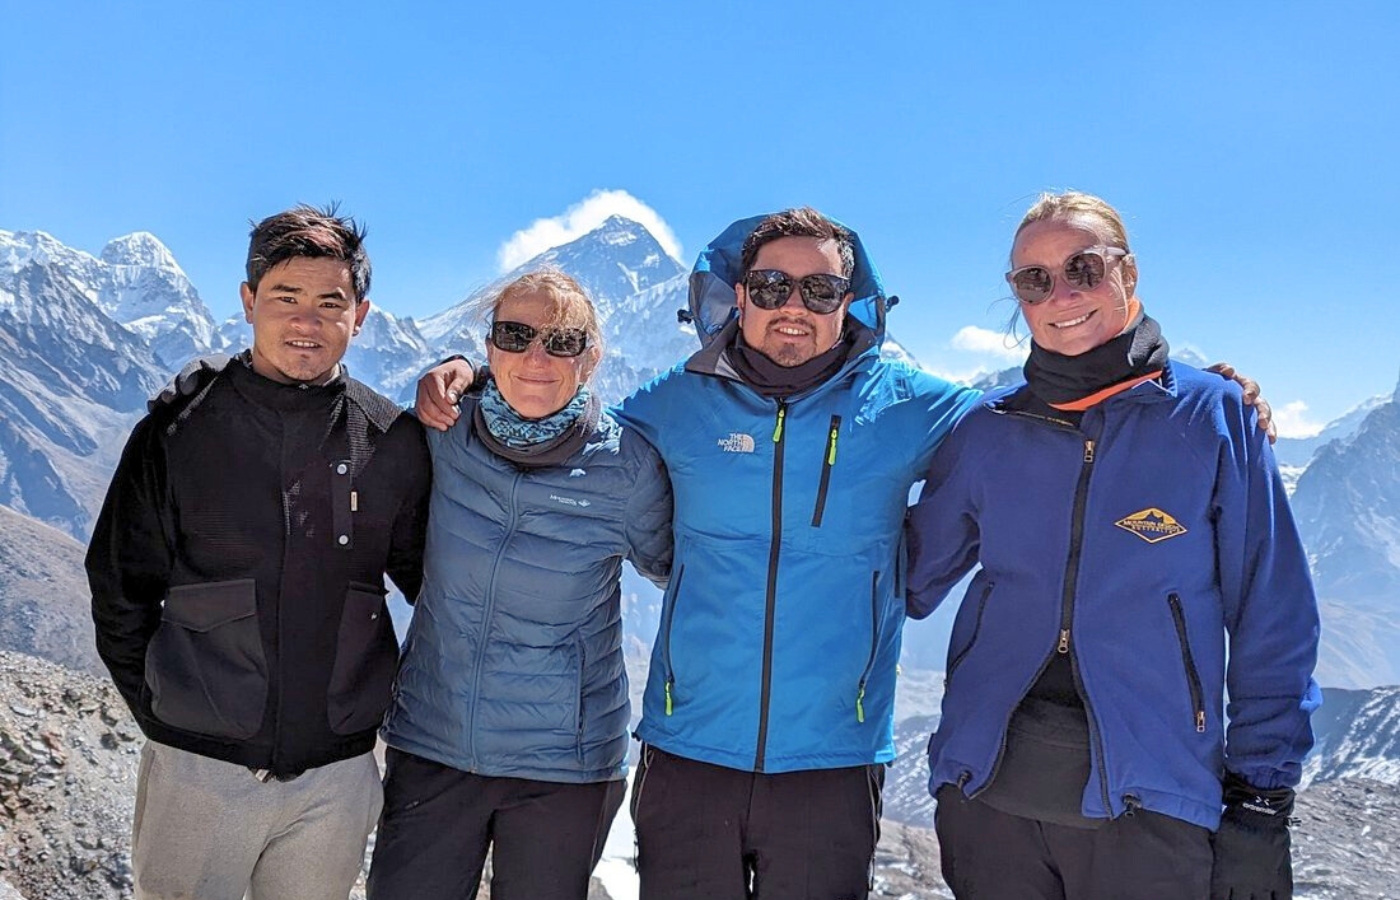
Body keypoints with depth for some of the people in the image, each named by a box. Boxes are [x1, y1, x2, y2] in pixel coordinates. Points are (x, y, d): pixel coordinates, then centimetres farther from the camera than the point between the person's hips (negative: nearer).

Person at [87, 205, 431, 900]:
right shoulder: (178, 430, -5)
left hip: (335, 779, 1)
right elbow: (119, 593, 3)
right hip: (197, 773, -1)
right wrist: (164, 718, 3)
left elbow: (432, 582, 9)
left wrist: (388, 701, 7)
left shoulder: (393, 443, -3)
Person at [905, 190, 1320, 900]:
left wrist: (1261, 804, -3)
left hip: (1151, 807, -1)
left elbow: (1272, 628, -1)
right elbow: (909, 583, 11)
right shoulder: (985, 432, 4)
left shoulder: (1214, 416, -2)